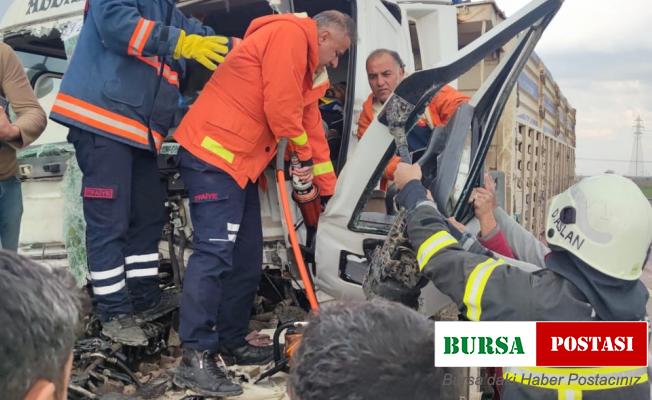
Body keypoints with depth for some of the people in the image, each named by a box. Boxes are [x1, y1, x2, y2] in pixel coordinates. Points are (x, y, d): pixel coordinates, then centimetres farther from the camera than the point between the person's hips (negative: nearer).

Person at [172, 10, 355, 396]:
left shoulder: (307, 69, 23)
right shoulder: (289, 34, -8)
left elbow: (312, 126, 25)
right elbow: (280, 105, -18)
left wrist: (330, 190, 26)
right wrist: (305, 155, -2)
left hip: (240, 162, 10)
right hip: (212, 154, -10)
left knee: (246, 258, 10)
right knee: (215, 254, -15)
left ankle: (232, 343, 20)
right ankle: (196, 359, -10)